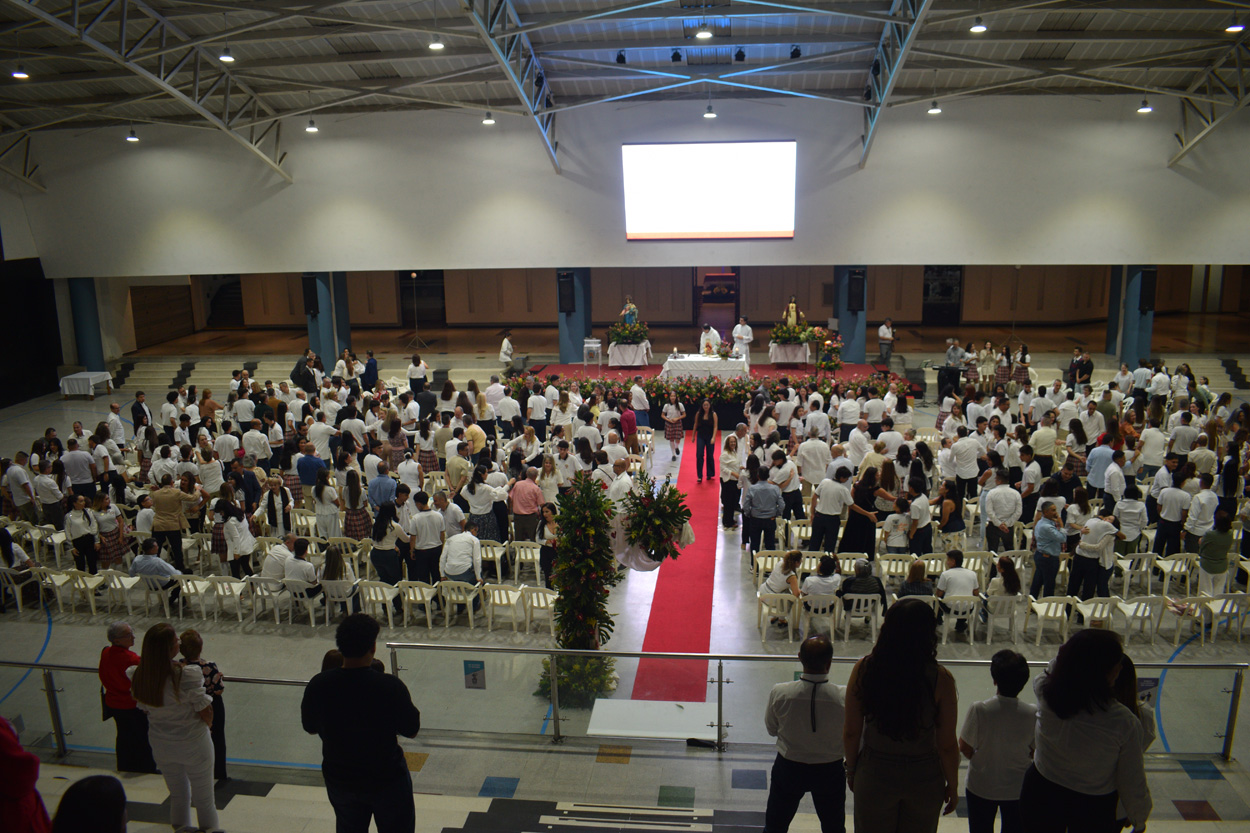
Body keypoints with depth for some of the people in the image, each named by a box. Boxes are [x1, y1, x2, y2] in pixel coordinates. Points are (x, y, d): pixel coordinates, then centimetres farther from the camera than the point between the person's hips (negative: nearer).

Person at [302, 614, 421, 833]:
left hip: (339, 779, 3)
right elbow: (411, 731, -13)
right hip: (387, 780, -3)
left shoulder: (318, 686, -17)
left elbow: (310, 728, 0)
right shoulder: (390, 686, -26)